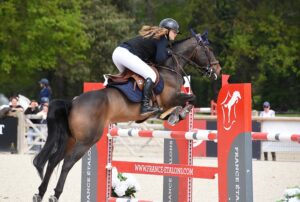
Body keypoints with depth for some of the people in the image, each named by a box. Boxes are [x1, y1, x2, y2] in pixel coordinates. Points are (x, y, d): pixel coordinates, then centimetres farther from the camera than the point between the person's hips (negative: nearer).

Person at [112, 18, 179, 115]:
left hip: (117, 52, 10)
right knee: (151, 75, -11)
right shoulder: (163, 39, 2)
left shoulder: (154, 35, 29)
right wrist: (167, 52, 8)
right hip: (126, 54, -10)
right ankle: (145, 106, -20)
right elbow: (160, 60, -8)